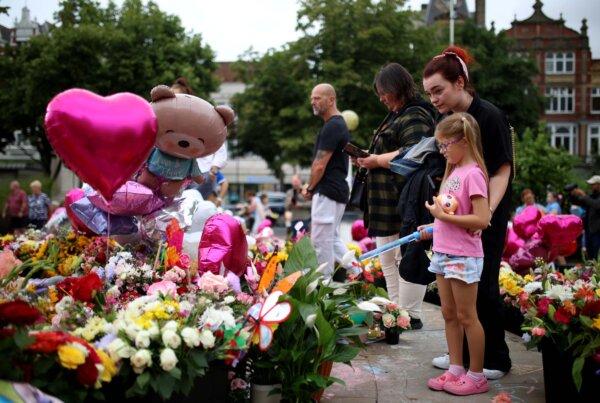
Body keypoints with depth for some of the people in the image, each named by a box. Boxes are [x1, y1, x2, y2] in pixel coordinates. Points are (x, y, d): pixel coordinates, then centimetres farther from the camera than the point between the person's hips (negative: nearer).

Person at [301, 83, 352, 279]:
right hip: (338, 190, 10)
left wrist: (309, 188, -3)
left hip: (327, 191, -10)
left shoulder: (332, 126, -16)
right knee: (333, 238, 16)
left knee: (321, 240, -3)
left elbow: (320, 165, -17)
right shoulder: (339, 124, 17)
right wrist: (311, 186, 13)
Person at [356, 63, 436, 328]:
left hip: (404, 204, -11)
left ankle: (410, 316, 1)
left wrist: (377, 161, -16)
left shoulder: (415, 116, -12)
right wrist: (369, 159, 14)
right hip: (388, 202, 11)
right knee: (388, 260, 15)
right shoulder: (395, 115, 20)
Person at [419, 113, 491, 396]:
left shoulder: (473, 174, -16)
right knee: (449, 314, 14)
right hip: (443, 253, 9)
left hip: (463, 257, -9)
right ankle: (455, 370, 24)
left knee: (466, 317, 2)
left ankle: (476, 376, 15)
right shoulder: (454, 171, 10)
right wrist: (434, 227, 6)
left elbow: (481, 220, -23)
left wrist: (444, 216, -20)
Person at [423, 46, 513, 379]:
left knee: (482, 286, -3)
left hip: (488, 217, -7)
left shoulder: (489, 117, -16)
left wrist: (486, 214, -26)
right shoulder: (446, 120, 6)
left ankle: (495, 360, 13)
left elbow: (501, 172, -15)